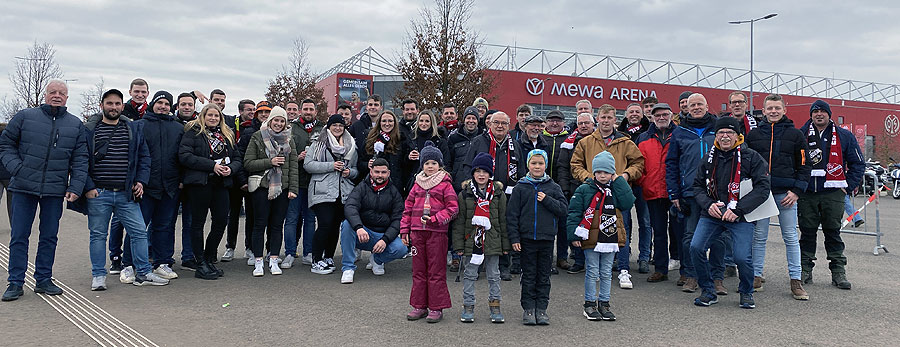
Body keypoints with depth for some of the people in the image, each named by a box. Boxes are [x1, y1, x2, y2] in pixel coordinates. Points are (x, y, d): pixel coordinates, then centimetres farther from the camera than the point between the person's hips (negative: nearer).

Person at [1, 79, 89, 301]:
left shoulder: (75, 125, 9)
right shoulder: (25, 117, 4)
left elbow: (80, 160, 7)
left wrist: (75, 187, -3)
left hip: (55, 191, 1)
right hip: (24, 188, -1)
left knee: (49, 237, 8)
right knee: (19, 236, 2)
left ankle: (43, 280, 18)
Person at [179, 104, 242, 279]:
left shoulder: (227, 135, 18)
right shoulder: (193, 132, 0)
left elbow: (237, 158, 18)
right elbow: (184, 156, -13)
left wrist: (231, 168, -6)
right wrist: (212, 165, -17)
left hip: (221, 184, 6)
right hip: (199, 184, -5)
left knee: (221, 221, 4)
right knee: (198, 222, 1)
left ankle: (209, 259, 20)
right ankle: (201, 264, 6)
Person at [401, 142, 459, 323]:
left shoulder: (445, 185, -1)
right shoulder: (417, 185, 12)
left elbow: (453, 208, -6)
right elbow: (408, 208, 15)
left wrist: (435, 219, -15)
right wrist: (404, 230, 9)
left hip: (437, 233, -5)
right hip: (417, 232, 5)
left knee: (436, 271, 1)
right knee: (419, 270, 10)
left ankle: (437, 308, 8)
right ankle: (420, 306, 19)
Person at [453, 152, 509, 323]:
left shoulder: (498, 193, 3)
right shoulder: (464, 194, 0)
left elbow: (503, 220, 6)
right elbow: (459, 222, 1)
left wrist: (506, 244, 3)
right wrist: (459, 245, -4)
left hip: (492, 241, 1)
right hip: (471, 240, -1)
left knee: (494, 275, 9)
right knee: (469, 275, 6)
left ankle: (495, 305, 19)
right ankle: (468, 306, 15)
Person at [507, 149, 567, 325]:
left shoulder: (553, 187, 6)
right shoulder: (520, 188, 1)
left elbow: (563, 209, 1)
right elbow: (512, 214, 0)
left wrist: (547, 200, -13)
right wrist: (514, 238, -5)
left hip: (547, 238, 1)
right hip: (527, 238, -1)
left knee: (544, 276, 8)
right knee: (529, 276, 6)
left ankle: (542, 308, 16)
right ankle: (528, 309, 13)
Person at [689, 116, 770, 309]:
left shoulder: (751, 157, -3)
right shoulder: (709, 158, 9)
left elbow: (762, 188, -8)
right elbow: (697, 186, 13)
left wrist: (737, 210, -16)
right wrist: (708, 205, -7)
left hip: (741, 217, -3)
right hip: (711, 214, 4)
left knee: (742, 258, -14)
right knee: (696, 248, -13)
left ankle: (746, 293, 18)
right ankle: (708, 292, 7)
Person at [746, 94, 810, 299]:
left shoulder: (795, 135, 5)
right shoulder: (754, 135, 9)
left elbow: (804, 166, 6)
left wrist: (797, 191, -5)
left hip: (786, 194, -1)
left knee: (791, 237, 2)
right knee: (759, 237, 5)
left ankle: (795, 280, 7)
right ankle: (756, 278, 13)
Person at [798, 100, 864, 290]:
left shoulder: (844, 136, 7)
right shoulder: (800, 135, 6)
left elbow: (858, 163, 11)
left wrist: (848, 186, 2)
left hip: (833, 193, 0)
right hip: (806, 193, 1)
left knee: (833, 232, 2)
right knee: (807, 232, 4)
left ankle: (838, 272, 8)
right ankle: (805, 270, 11)